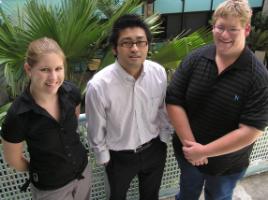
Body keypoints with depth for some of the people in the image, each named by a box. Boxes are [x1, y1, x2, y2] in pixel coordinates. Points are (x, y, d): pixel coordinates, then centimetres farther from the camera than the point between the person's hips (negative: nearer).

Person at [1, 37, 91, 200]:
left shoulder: (72, 92, -19)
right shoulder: (18, 115, -29)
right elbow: (13, 159, -12)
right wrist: (38, 170, 5)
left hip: (83, 170, 4)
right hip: (49, 187, -3)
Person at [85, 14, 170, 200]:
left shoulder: (159, 73, -17)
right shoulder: (98, 85, -29)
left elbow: (163, 110, -1)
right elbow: (96, 130, -14)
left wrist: (164, 139, 8)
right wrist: (104, 158, -2)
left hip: (154, 150, 3)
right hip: (119, 156, -2)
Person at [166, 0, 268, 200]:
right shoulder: (195, 58, -15)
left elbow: (251, 130, -24)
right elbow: (173, 101, -14)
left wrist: (204, 151, -23)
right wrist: (189, 143, -19)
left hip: (228, 163, -2)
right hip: (188, 152, 2)